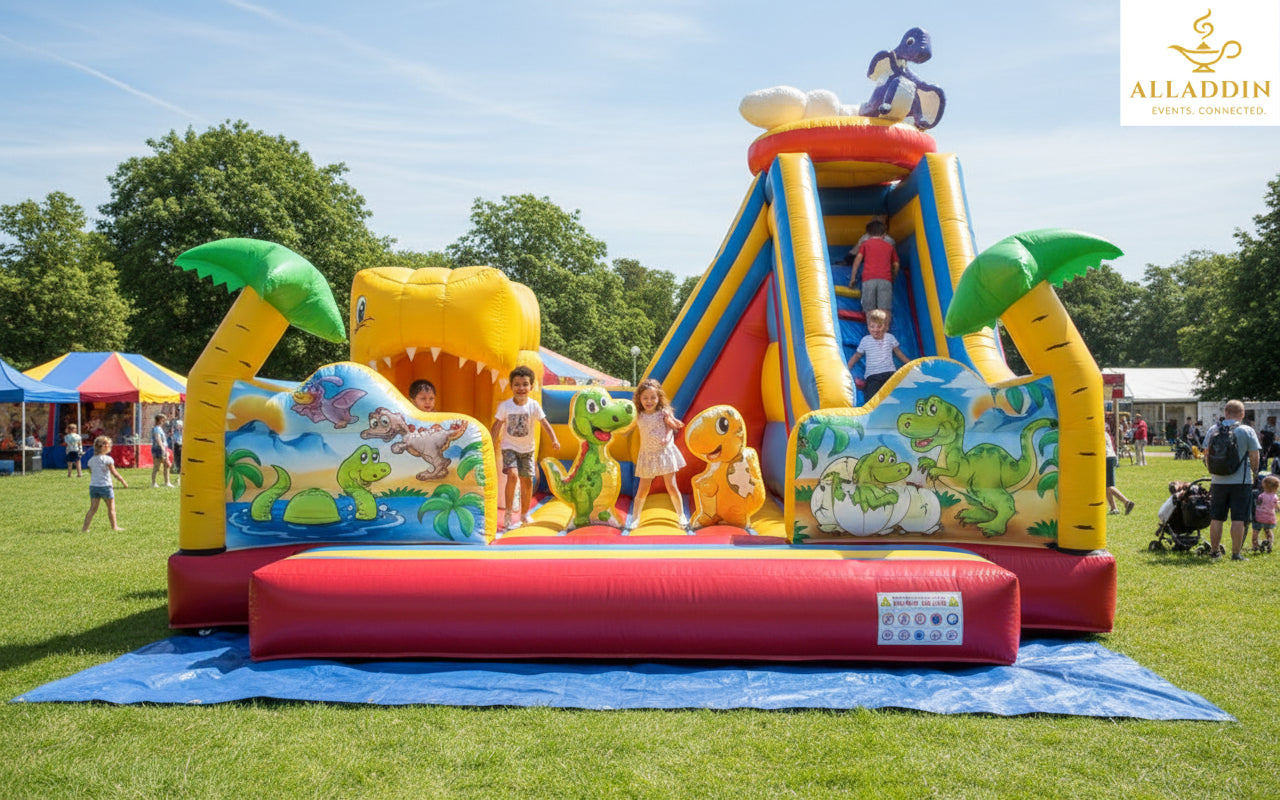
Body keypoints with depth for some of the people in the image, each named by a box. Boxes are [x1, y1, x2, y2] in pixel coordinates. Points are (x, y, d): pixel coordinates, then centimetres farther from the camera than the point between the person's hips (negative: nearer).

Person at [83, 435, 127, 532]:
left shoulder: (91, 460, 8)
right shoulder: (107, 459, -10)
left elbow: (91, 473, 16)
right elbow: (114, 473, -11)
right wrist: (123, 481, 0)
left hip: (93, 486, 5)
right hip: (105, 486, -5)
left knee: (93, 508, 6)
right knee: (111, 508, 8)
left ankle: (85, 528, 1)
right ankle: (114, 526, 13)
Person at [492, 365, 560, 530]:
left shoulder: (534, 405, -8)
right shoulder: (505, 406, -11)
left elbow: (545, 423, -9)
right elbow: (497, 425, -3)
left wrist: (554, 439, -21)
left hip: (527, 448, 2)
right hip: (509, 447, -2)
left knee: (527, 480, 6)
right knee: (513, 474, -22)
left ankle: (525, 514, 26)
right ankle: (508, 513, -11)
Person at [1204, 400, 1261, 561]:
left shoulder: (1213, 430, 2)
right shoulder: (1247, 431, -6)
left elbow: (1206, 455, 7)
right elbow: (1254, 457, -6)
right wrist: (1255, 472, 12)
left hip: (1218, 481, 3)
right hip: (1241, 481, -3)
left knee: (1216, 518, 9)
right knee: (1238, 519, 1)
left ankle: (1214, 551, 16)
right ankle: (1236, 553, 3)